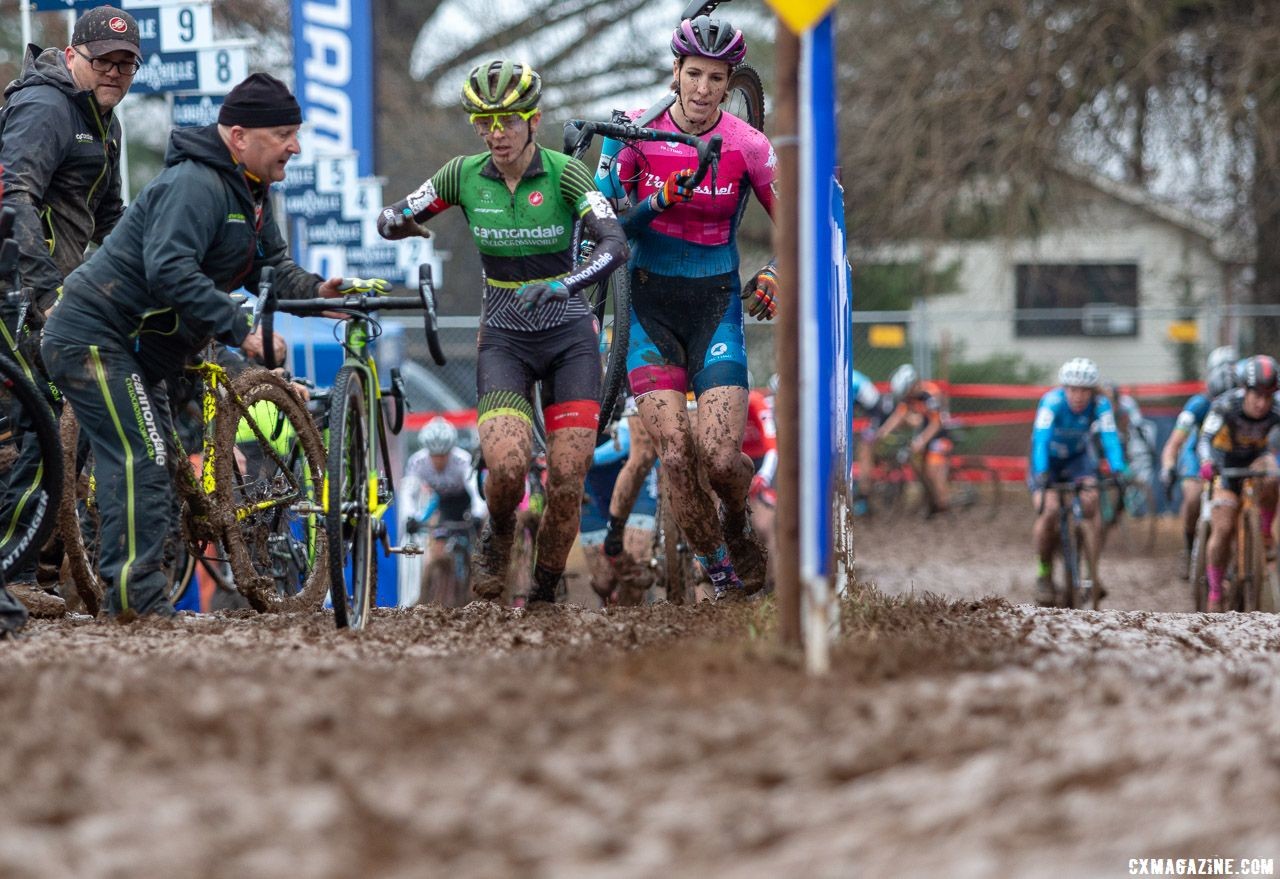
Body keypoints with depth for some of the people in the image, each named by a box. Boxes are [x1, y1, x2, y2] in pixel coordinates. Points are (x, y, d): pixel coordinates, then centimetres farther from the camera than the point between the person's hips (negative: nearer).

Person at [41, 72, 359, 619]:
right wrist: (240, 331, -34)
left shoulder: (250, 192, 11)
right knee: (142, 460, -18)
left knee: (149, 466, 12)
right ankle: (137, 598, -21)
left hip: (136, 348, 11)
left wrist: (315, 291, -12)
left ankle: (131, 603, 17)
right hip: (93, 337, -11)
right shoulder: (196, 184, -23)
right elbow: (169, 271, -34)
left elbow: (272, 265, 9)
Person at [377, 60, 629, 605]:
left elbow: (614, 243, -25)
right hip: (504, 339, 1)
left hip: (568, 335, -1)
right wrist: (396, 221, -17)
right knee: (507, 466, -22)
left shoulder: (564, 174, -11)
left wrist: (562, 285, -40)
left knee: (567, 481, -10)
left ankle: (545, 594, 13)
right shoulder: (465, 175, -2)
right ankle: (498, 536, 12)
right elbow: (392, 220, 6)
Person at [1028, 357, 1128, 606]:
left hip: (1078, 457, 2)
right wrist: (1041, 474, -55)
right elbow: (1041, 438, -41)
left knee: (1091, 502, -23)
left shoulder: (1100, 405, -24)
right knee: (1048, 511, -22)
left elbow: (1110, 438, -33)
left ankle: (1093, 575, -18)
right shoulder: (1052, 402, -31)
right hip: (1048, 460, -2)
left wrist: (1118, 471, -49)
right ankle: (1044, 574, -2)